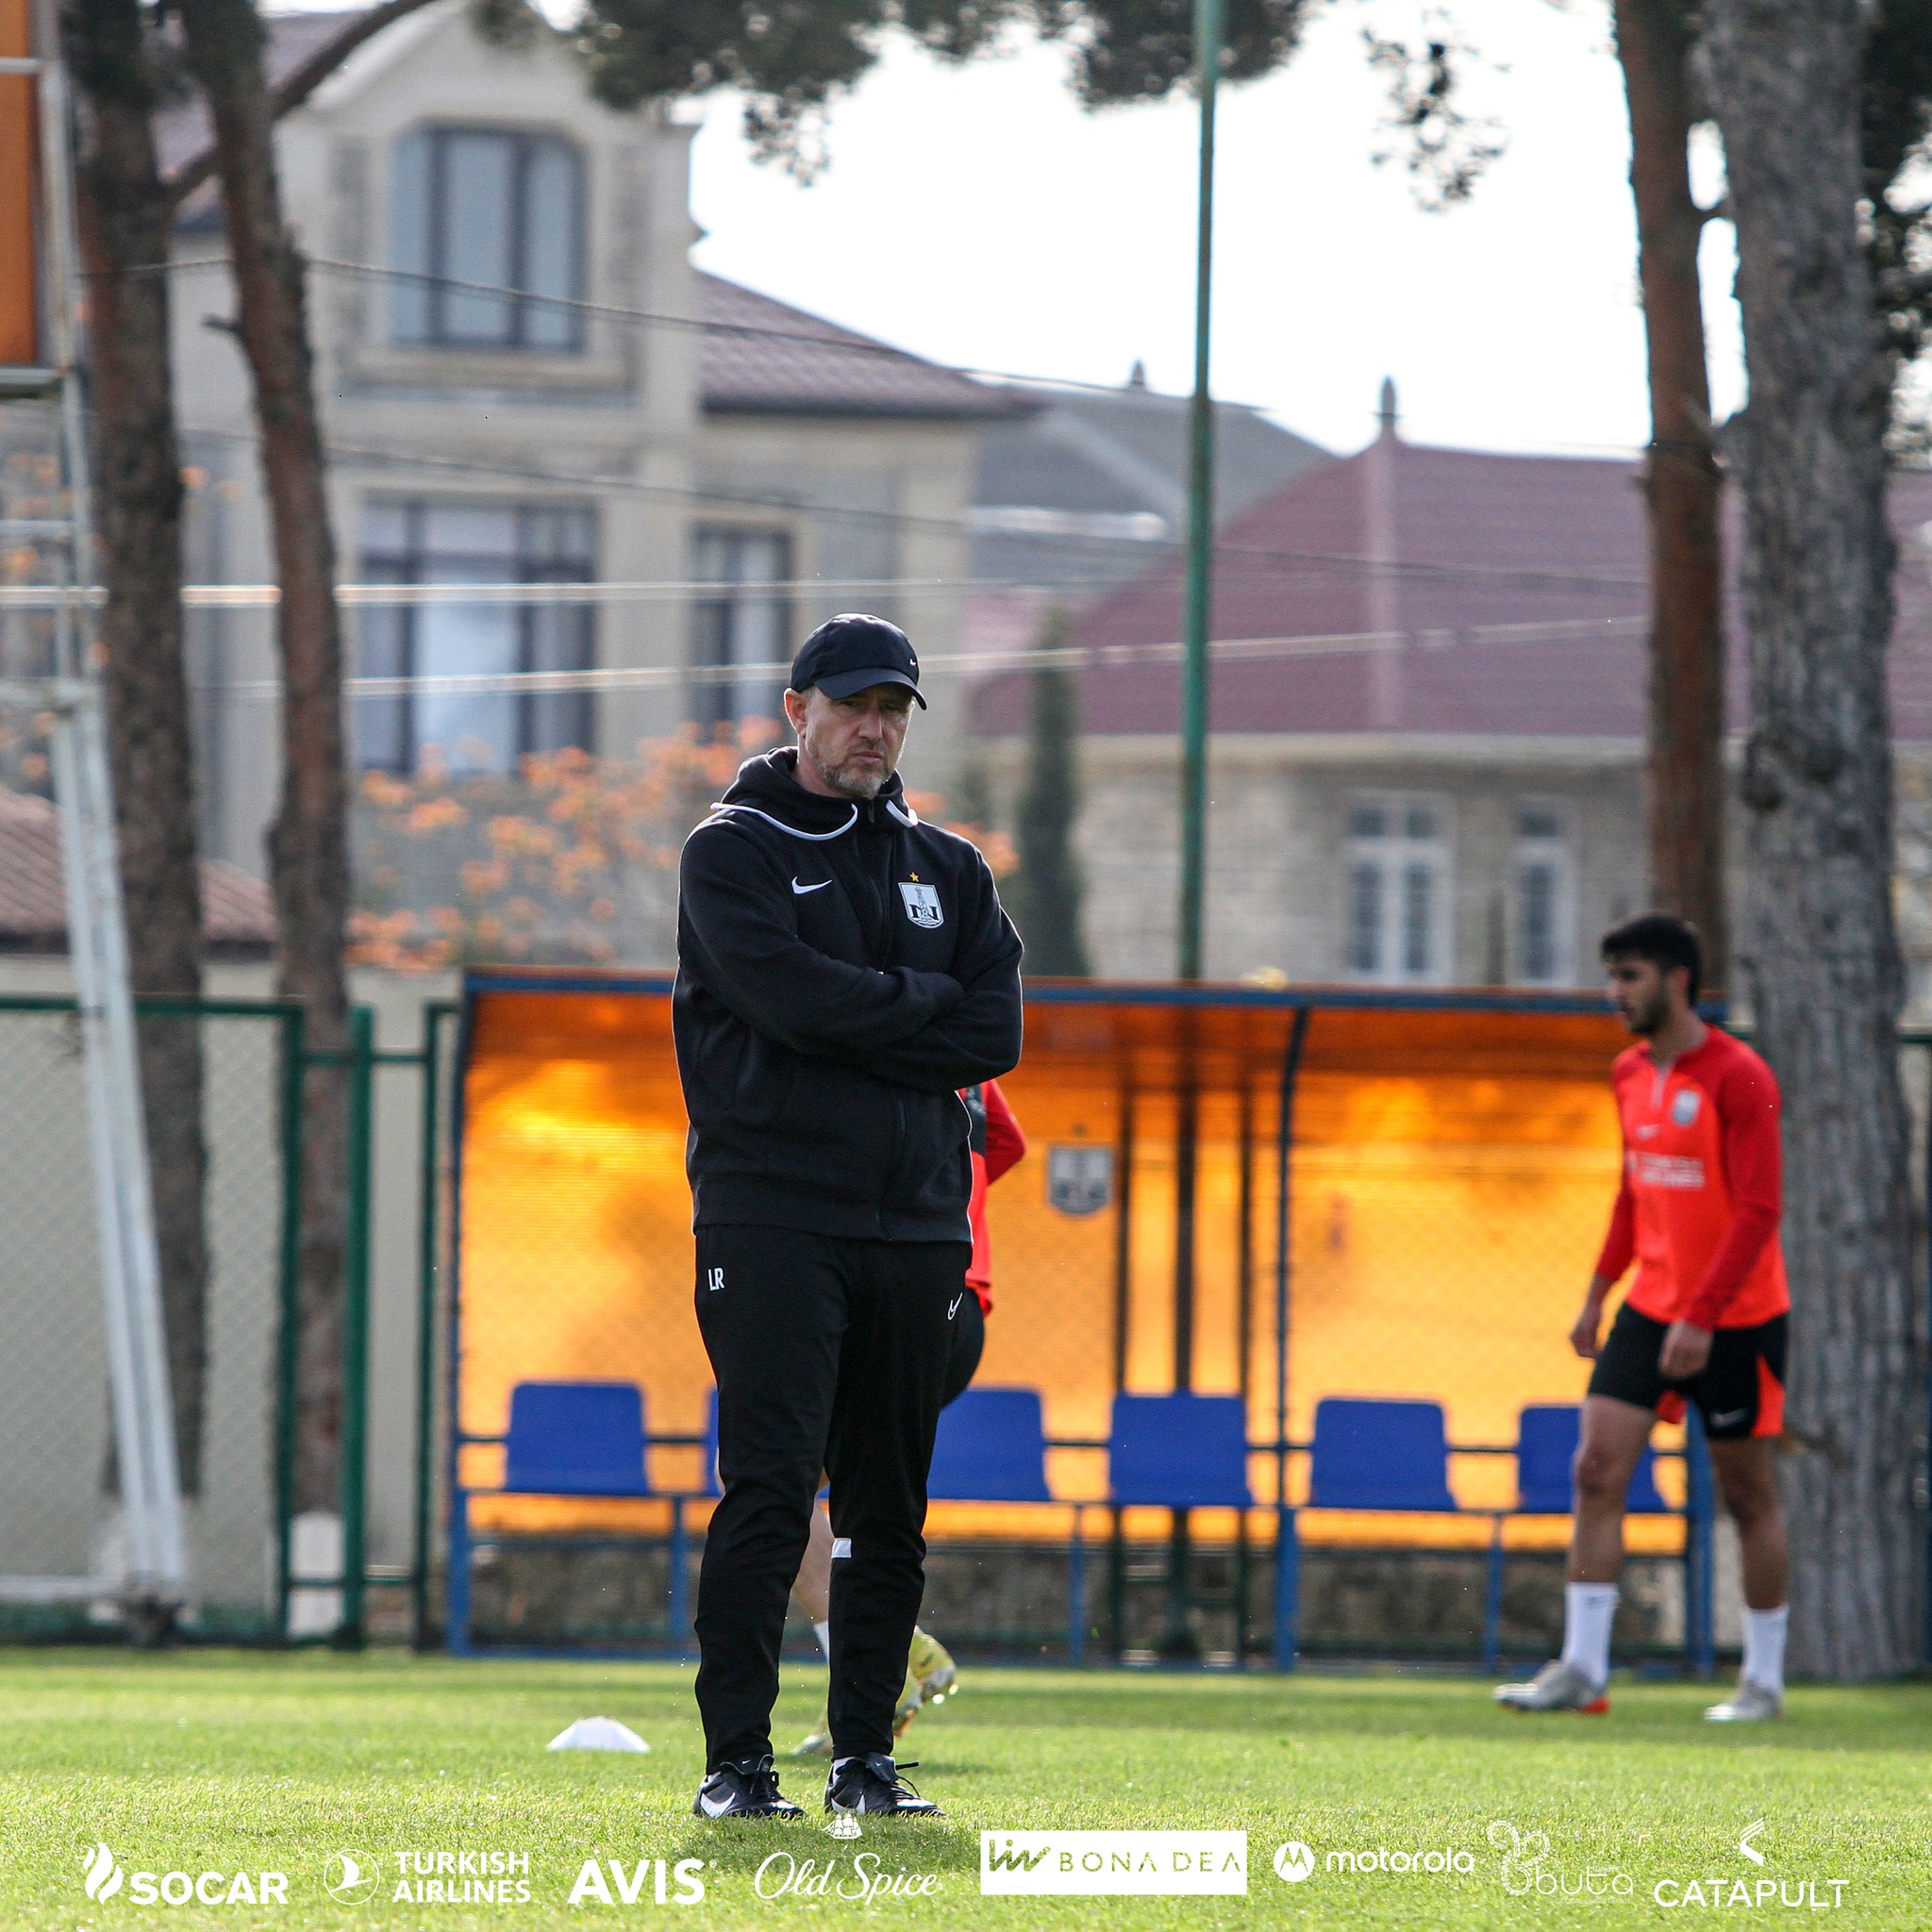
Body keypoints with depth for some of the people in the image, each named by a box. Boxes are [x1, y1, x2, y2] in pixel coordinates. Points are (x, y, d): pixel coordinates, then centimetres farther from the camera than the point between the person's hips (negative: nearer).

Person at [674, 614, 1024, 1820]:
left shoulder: (948, 870, 17)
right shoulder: (732, 852, 4)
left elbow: (996, 1034, 3)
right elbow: (793, 995, -14)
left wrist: (853, 1030, -7)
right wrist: (924, 1001, -3)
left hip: (915, 1222, 5)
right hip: (772, 1213, -5)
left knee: (891, 1506, 5)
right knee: (770, 1490, -12)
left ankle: (866, 1757, 11)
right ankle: (737, 1763, -10)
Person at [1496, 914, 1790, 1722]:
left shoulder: (1738, 1078, -14)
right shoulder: (1630, 1074, 9)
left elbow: (1759, 1209, -18)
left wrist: (1701, 1318, -23)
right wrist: (1599, 1292, 14)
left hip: (1735, 1320, -7)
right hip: (1650, 1309, 7)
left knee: (1747, 1495, 2)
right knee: (1598, 1471, -6)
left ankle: (1764, 1680, 13)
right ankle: (1582, 1669, -7)